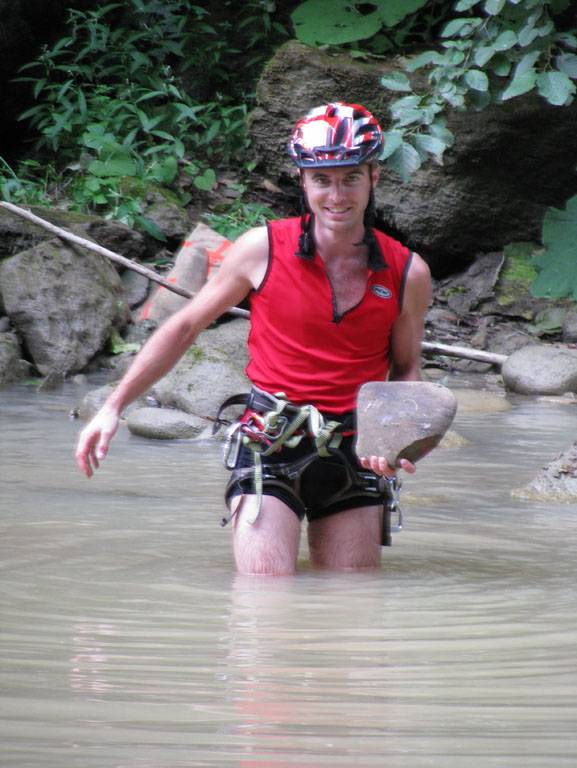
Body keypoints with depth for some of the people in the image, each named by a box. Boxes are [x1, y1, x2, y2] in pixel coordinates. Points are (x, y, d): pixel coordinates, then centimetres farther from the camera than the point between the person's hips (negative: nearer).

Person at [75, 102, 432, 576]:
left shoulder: (408, 274, -1)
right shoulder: (263, 249, -6)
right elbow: (186, 326, 4)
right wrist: (113, 408, 4)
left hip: (353, 460, 3)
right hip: (270, 448, -3)